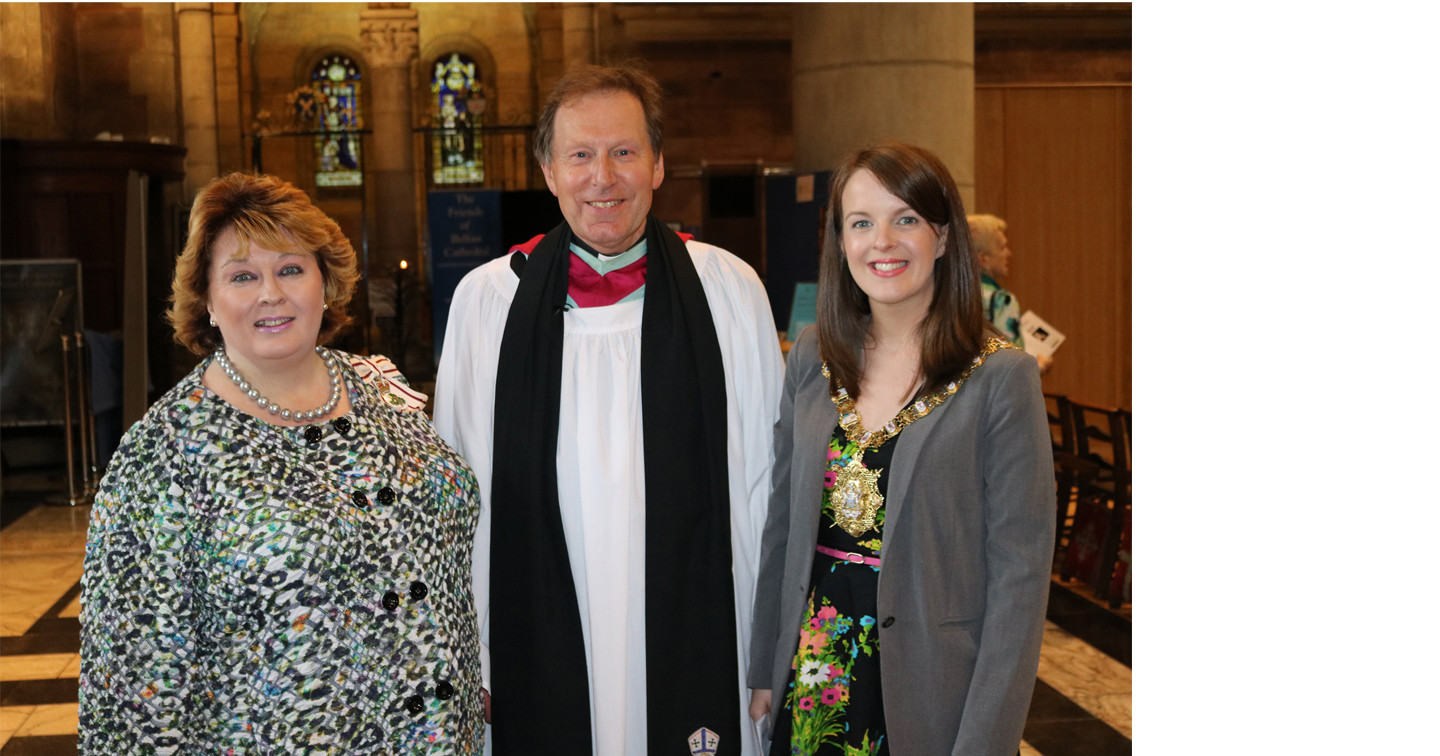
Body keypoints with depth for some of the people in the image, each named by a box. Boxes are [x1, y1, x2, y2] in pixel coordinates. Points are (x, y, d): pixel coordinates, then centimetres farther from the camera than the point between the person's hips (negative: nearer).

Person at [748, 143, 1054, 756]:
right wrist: (765, 671, 8)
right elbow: (782, 522, 8)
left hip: (930, 693, -4)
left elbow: (1019, 574, -12)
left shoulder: (1001, 377, -11)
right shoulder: (811, 357, 2)